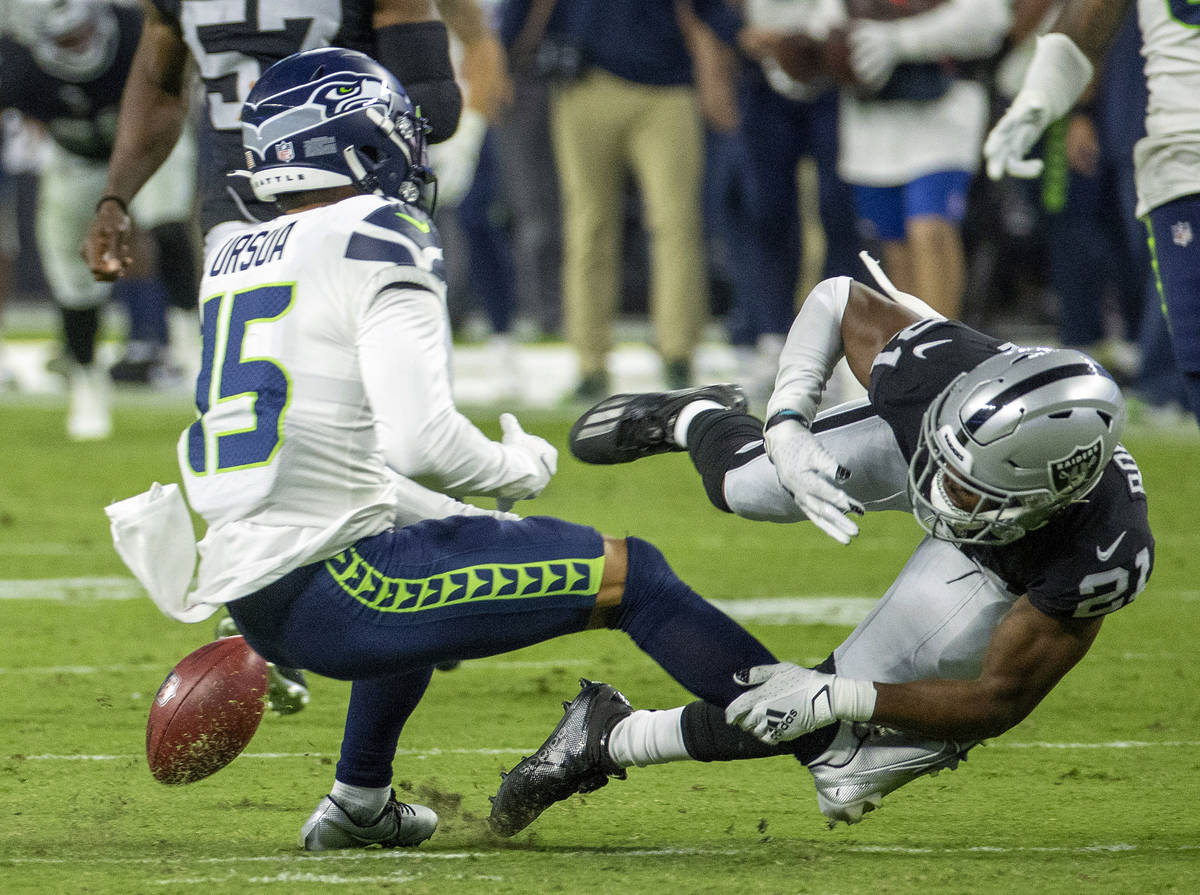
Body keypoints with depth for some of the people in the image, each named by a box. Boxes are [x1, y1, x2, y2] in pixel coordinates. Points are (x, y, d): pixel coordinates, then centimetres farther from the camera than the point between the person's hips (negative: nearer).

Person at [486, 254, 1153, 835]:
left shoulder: (1106, 557, -47)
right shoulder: (937, 371, -42)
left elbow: (1000, 700, -32)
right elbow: (839, 300, -18)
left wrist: (835, 696, -38)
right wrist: (787, 424, -31)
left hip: (1005, 568, -2)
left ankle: (614, 743, 18)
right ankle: (692, 421, 48)